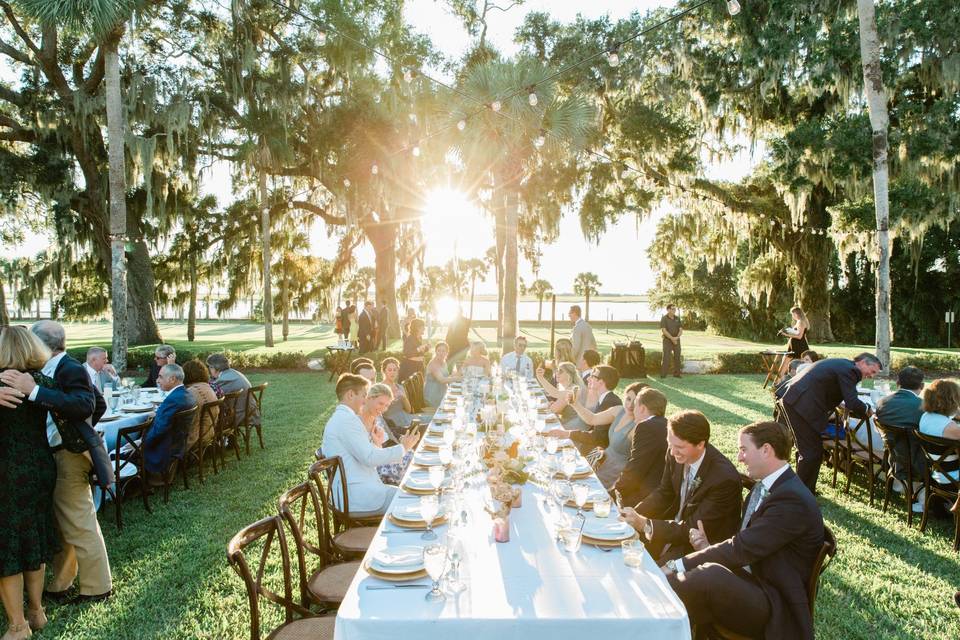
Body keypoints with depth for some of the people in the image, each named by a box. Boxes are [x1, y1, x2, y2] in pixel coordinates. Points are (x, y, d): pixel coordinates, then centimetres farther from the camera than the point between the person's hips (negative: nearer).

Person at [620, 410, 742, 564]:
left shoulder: (725, 478, -29)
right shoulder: (676, 456, -11)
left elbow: (694, 530, -24)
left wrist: (645, 525, -30)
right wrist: (634, 515, -11)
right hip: (674, 525, 6)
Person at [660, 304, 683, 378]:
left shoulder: (677, 319, 8)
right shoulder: (664, 319, -6)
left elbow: (681, 330, 3)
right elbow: (664, 330, -15)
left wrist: (677, 337, -16)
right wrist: (672, 338, -21)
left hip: (676, 341, 5)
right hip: (667, 340, -4)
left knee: (677, 357, 4)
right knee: (666, 357, -9)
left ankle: (677, 373, 12)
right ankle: (663, 374, -7)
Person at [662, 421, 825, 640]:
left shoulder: (792, 499, -19)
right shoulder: (764, 486, 10)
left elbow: (742, 548, -22)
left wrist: (680, 565, -19)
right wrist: (709, 546, -7)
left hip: (776, 605, -8)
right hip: (748, 578, 8)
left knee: (711, 574, -34)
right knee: (670, 580, -14)